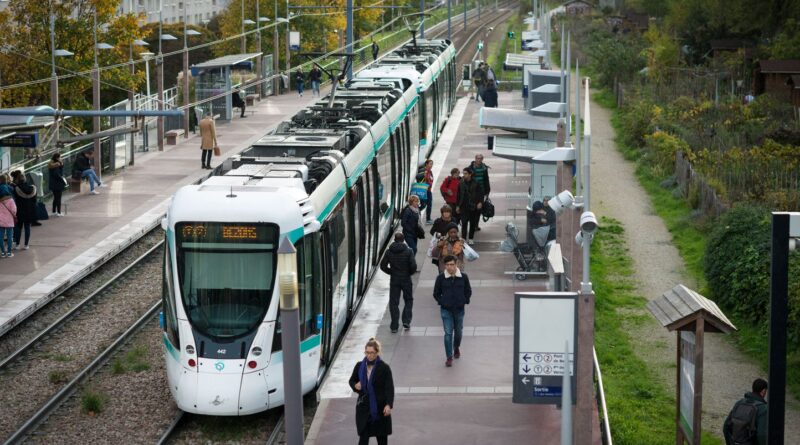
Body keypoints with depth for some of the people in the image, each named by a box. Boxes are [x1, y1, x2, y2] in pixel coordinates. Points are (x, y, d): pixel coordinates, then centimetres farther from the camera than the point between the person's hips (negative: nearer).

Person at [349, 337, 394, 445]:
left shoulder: (384, 368, -9)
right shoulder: (359, 366, 2)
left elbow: (389, 388, -11)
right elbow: (351, 380, 17)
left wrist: (389, 405, -22)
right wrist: (355, 385, -7)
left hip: (380, 408, -2)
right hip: (364, 407, 2)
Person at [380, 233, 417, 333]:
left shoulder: (389, 251, -2)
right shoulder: (408, 251, -9)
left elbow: (383, 266, -2)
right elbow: (413, 266, -16)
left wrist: (391, 272, 11)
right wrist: (410, 272, 3)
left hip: (394, 280, 1)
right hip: (406, 279, -1)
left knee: (393, 303, 7)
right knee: (408, 300, 16)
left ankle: (394, 326, 6)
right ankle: (406, 322, 4)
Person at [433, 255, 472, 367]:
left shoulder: (463, 277, -4)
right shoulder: (441, 278, -7)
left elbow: (468, 291, 9)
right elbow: (436, 293, 3)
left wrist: (464, 301, -1)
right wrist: (442, 302, -5)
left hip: (459, 310, 2)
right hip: (446, 310, -2)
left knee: (458, 331, 17)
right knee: (448, 333, -6)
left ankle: (456, 348, 46)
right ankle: (449, 357, -1)